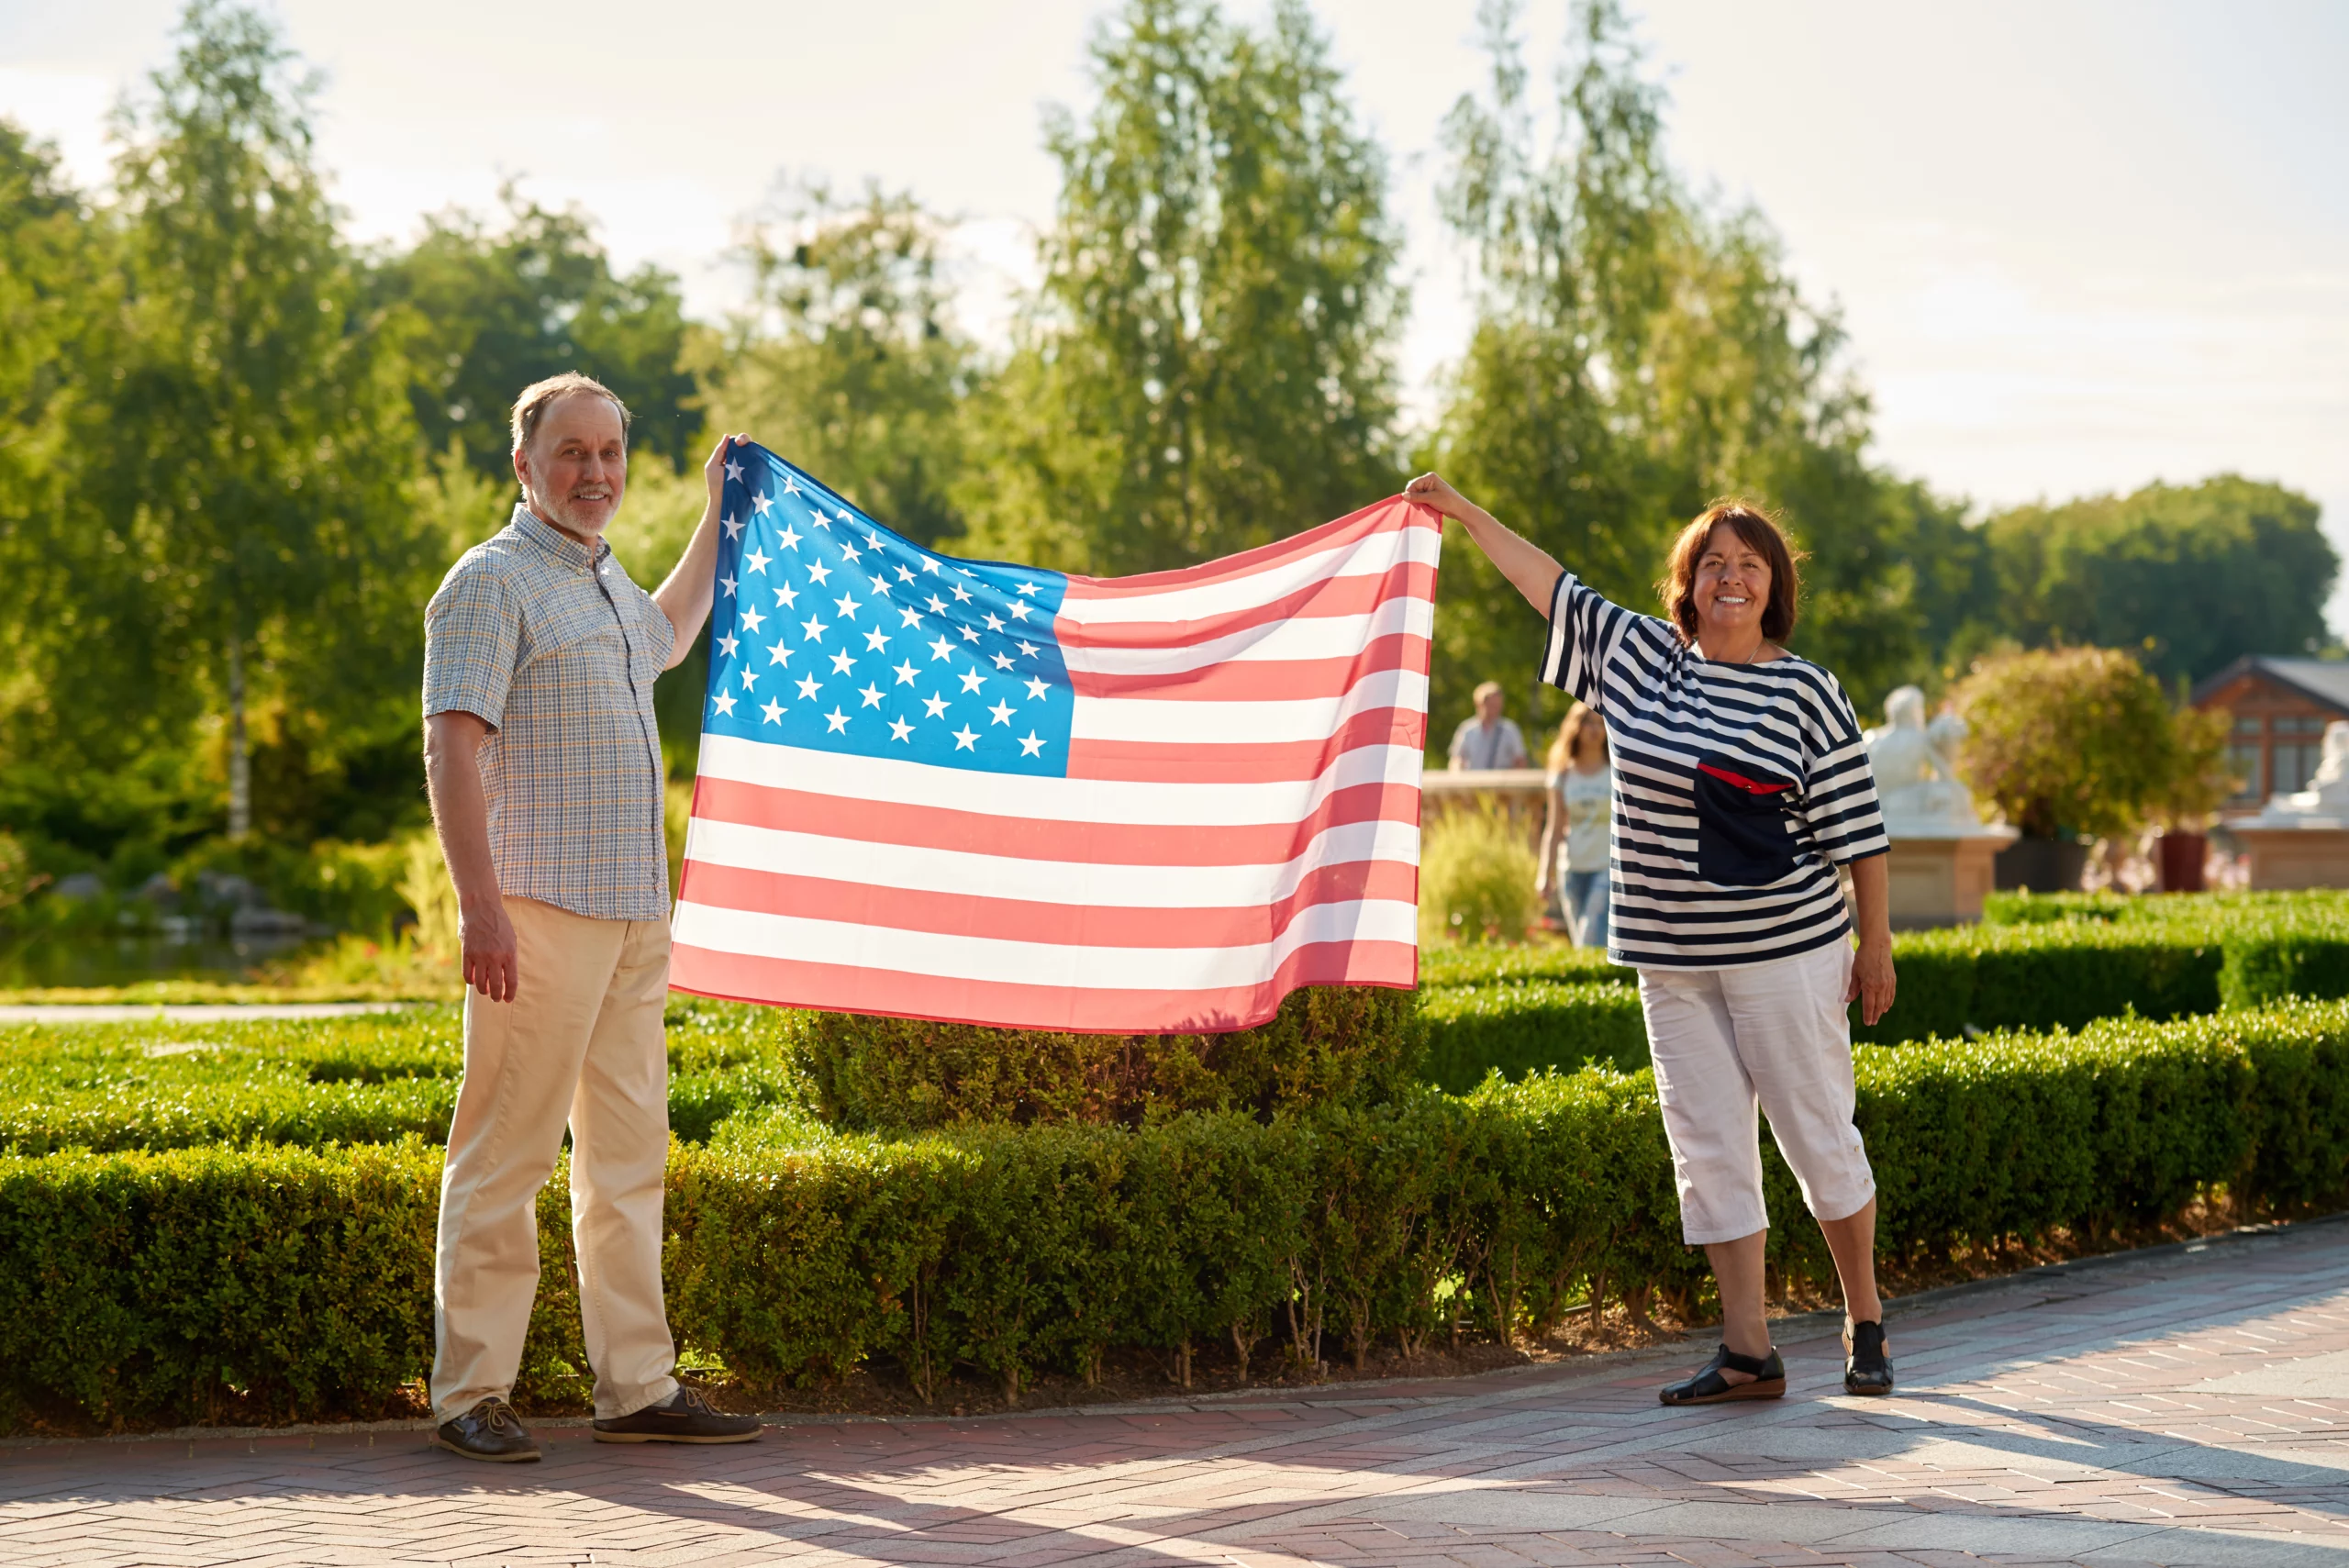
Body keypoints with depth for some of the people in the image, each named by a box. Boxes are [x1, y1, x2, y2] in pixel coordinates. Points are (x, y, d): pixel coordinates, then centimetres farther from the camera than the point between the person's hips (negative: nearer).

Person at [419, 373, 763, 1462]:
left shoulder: (607, 582, 20)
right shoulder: (493, 581, -6)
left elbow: (665, 637, 45)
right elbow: (451, 747, -15)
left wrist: (720, 517, 44)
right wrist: (480, 903, -23)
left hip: (635, 916, 9)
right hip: (539, 913, -9)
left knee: (629, 1156, 9)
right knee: (504, 1156, -7)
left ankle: (637, 1388, 13)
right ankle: (471, 1393, -3)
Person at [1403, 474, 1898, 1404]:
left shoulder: (1805, 692, -3)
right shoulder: (1637, 655, 8)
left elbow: (1857, 827, -2)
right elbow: (1550, 583, 19)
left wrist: (1876, 942, -3)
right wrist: (1462, 512, 22)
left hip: (1785, 951, -4)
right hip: (1673, 960, 4)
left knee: (1819, 1137, 1)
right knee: (1707, 1148, 3)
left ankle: (1864, 1326, 18)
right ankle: (1747, 1353, 7)